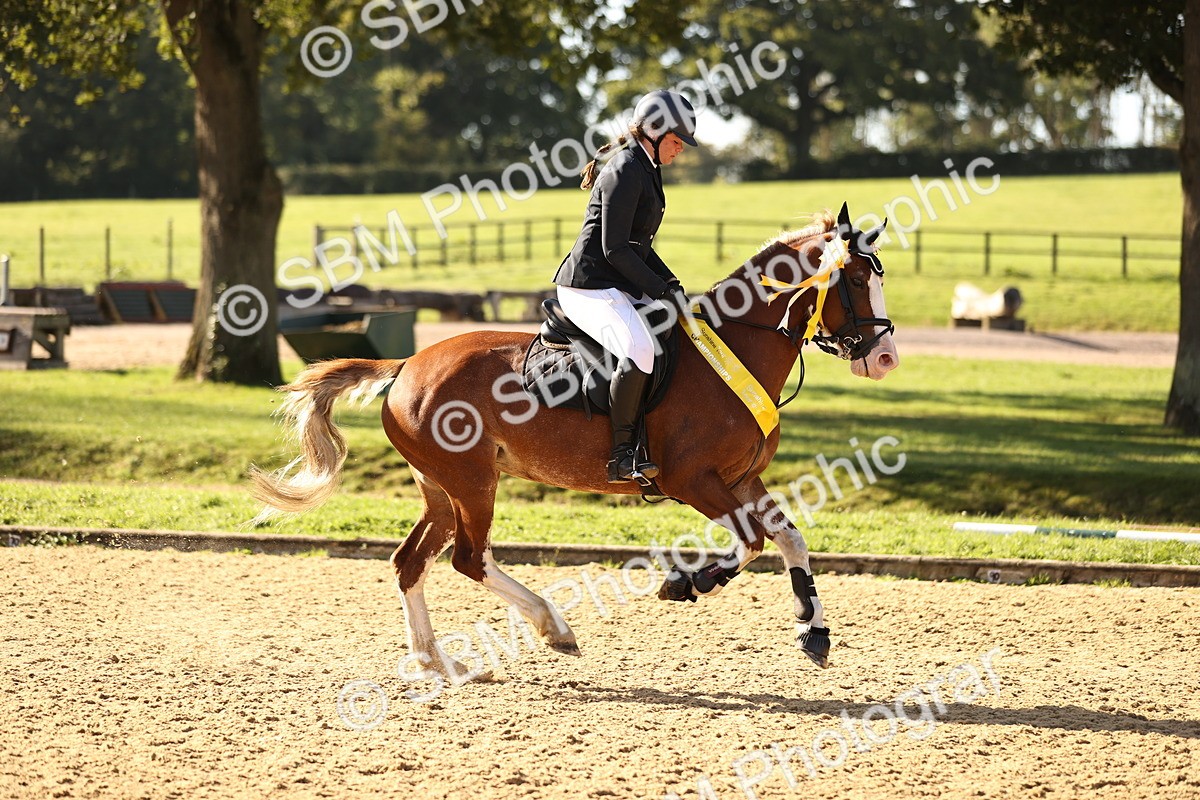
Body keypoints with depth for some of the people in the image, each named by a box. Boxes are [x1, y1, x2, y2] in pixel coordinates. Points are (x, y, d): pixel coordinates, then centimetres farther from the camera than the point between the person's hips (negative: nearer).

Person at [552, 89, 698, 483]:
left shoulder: (647, 170, 18)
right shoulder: (625, 173, -14)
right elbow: (615, 249, -19)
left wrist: (672, 285, 9)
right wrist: (662, 289, -15)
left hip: (620, 286, 11)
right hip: (589, 287, -11)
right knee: (640, 350, -32)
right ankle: (623, 454, -25)